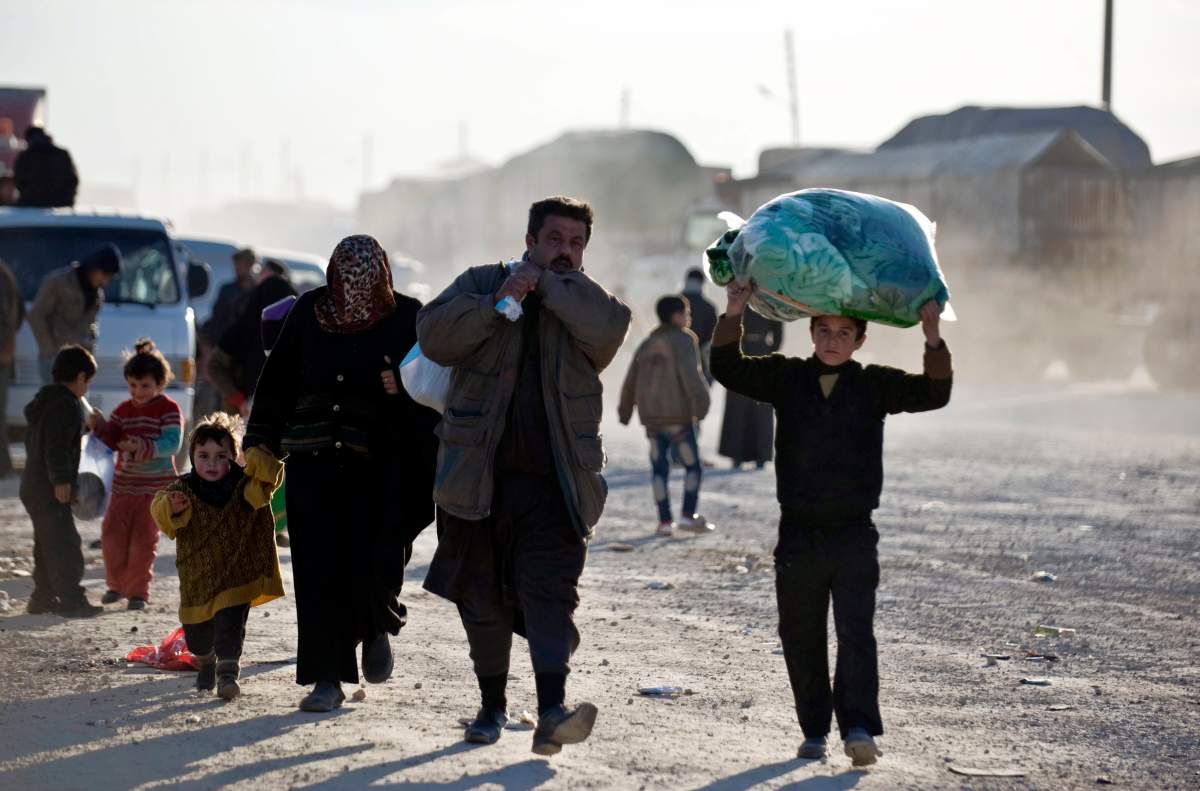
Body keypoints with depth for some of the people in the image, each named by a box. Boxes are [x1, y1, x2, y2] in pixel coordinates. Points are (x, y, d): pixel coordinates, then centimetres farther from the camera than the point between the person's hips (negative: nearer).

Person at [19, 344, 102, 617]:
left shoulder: (42, 401, 17)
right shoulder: (66, 404, -15)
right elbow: (57, 447, -23)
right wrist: (61, 480, -24)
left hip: (33, 485, 10)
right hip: (50, 490, -10)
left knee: (47, 543, 16)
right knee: (64, 544, -10)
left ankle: (43, 597, 19)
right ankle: (71, 600, -11)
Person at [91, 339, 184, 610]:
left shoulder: (169, 409, -7)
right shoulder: (124, 410, 8)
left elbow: (172, 443, -18)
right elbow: (113, 440, 8)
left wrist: (144, 447, -33)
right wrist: (101, 427, -12)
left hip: (156, 485, -4)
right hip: (124, 483, 4)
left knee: (144, 537, -3)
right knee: (112, 532, -1)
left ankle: (138, 590, 8)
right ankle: (116, 584, 18)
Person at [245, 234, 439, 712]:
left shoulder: (407, 318, -1)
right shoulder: (309, 312, 5)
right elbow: (278, 377, 13)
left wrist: (405, 384, -16)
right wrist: (261, 439, 10)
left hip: (380, 466, -2)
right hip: (313, 459, 2)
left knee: (373, 563, -9)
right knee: (318, 570, -3)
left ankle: (377, 629, 26)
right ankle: (327, 677, 3)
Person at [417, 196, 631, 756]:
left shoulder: (582, 302, 10)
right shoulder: (481, 283, 10)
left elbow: (608, 326, -14)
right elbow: (434, 338, -4)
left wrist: (547, 284, -8)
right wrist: (497, 302, -13)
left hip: (554, 481, -1)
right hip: (479, 474, 1)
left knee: (550, 588, -16)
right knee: (482, 598, 9)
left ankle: (552, 711, -27)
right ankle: (492, 705, 24)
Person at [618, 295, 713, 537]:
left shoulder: (647, 345, 15)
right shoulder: (683, 340, -5)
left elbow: (630, 382, 18)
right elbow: (690, 374, -20)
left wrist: (625, 412, 26)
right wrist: (701, 402, -20)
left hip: (651, 417, 6)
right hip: (677, 416, -6)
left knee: (660, 468, 8)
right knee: (692, 465, 2)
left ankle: (665, 520, 5)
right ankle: (689, 515, -8)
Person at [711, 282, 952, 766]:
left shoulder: (874, 385, 3)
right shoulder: (787, 378, 6)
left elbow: (933, 393, -7)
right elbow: (729, 370, -2)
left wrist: (933, 340, -22)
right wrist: (734, 315, -17)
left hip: (853, 535, -2)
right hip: (798, 532, 2)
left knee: (855, 631, -12)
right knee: (801, 637, 7)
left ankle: (858, 727, -20)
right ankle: (814, 730, 17)